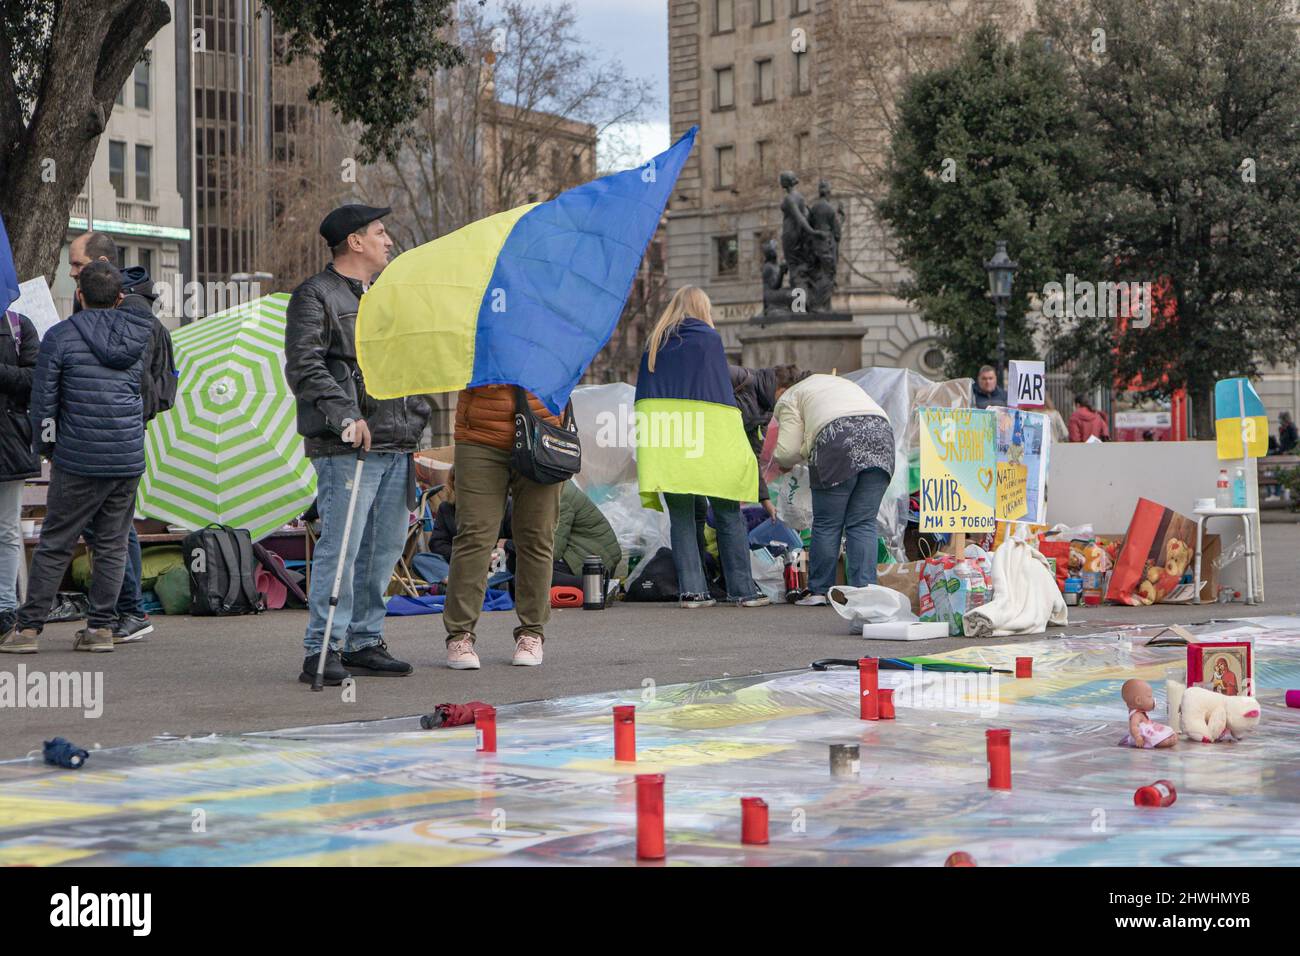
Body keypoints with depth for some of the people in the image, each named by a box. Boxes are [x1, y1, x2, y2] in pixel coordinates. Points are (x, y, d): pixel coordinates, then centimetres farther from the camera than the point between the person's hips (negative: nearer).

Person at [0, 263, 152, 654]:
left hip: (79, 461, -3)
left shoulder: (60, 337, -5)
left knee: (55, 545, 2)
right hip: (129, 460, 3)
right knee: (112, 545, 9)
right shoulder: (138, 338, 8)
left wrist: (48, 449, 9)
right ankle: (101, 627, 8)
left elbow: (43, 401, -3)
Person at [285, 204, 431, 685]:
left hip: (396, 446, 8)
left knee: (385, 548, 8)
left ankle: (364, 642, 16)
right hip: (346, 447, -8)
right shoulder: (315, 296, -3)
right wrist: (344, 416, -22)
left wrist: (415, 418, 18)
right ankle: (322, 650, -8)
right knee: (341, 547, -11)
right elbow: (303, 367, -12)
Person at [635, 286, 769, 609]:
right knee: (728, 514, 3)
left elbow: (643, 392, 15)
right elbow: (723, 389, -1)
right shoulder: (709, 338, 3)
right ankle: (742, 590, 2)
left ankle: (691, 590, -1)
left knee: (681, 516, 5)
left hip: (661, 438, 4)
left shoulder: (654, 343, 15)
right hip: (705, 433, -3)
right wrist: (735, 436, 4)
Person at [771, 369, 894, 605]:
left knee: (827, 524, 4)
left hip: (839, 442, -6)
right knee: (863, 524, 8)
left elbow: (788, 450, 4)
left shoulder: (789, 397, 16)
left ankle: (819, 591, 9)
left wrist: (783, 461, 26)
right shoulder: (837, 382, 38)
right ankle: (864, 590, 1)